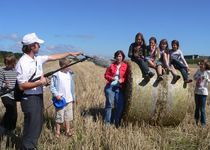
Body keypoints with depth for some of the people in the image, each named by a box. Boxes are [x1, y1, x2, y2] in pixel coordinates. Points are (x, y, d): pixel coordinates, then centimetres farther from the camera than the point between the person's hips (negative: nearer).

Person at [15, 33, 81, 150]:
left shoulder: (37, 58, 5)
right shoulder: (23, 63, -20)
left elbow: (53, 57, 18)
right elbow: (22, 86, -22)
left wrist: (70, 53, 20)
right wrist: (40, 82, -21)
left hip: (38, 97, 9)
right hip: (30, 99, -9)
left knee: (38, 124, 17)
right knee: (32, 126, -2)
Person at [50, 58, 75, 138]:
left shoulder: (70, 74, 7)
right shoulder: (56, 75, -11)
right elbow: (52, 86, -7)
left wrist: (73, 97, 15)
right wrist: (56, 94, -20)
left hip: (69, 100, 5)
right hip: (60, 100, -5)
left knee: (68, 116, 12)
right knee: (59, 117, 4)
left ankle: (68, 131, 23)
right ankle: (57, 132, 17)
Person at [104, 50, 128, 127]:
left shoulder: (125, 66, 5)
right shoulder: (112, 65, 7)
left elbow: (127, 77, 5)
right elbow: (106, 75, 8)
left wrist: (122, 80, -15)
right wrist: (111, 78, -12)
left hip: (119, 88, 0)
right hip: (110, 87, 0)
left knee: (120, 105, 0)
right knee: (109, 104, 0)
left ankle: (117, 123, 14)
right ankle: (107, 122, 8)